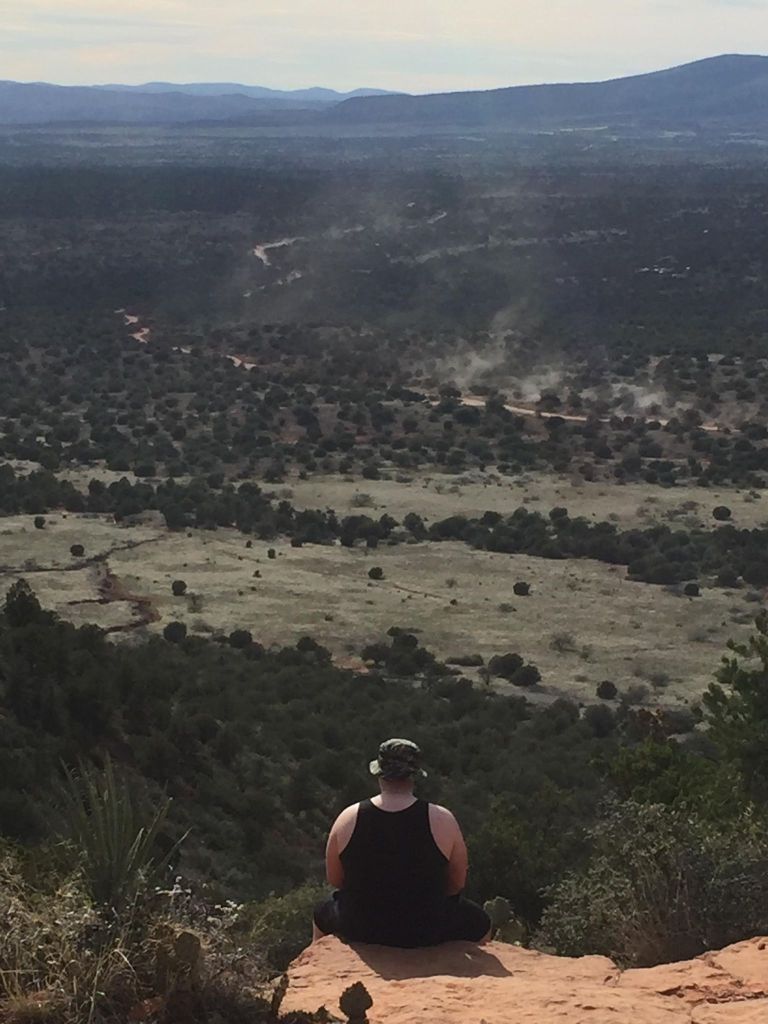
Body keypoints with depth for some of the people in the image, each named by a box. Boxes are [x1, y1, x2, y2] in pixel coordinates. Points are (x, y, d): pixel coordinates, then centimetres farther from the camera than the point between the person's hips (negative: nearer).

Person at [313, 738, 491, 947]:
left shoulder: (348, 819, -10)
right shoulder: (442, 820, -13)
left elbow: (334, 879, 2)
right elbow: (458, 883, -3)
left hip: (360, 930, 1)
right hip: (427, 932, -1)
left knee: (322, 914, 35)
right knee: (479, 922, 29)